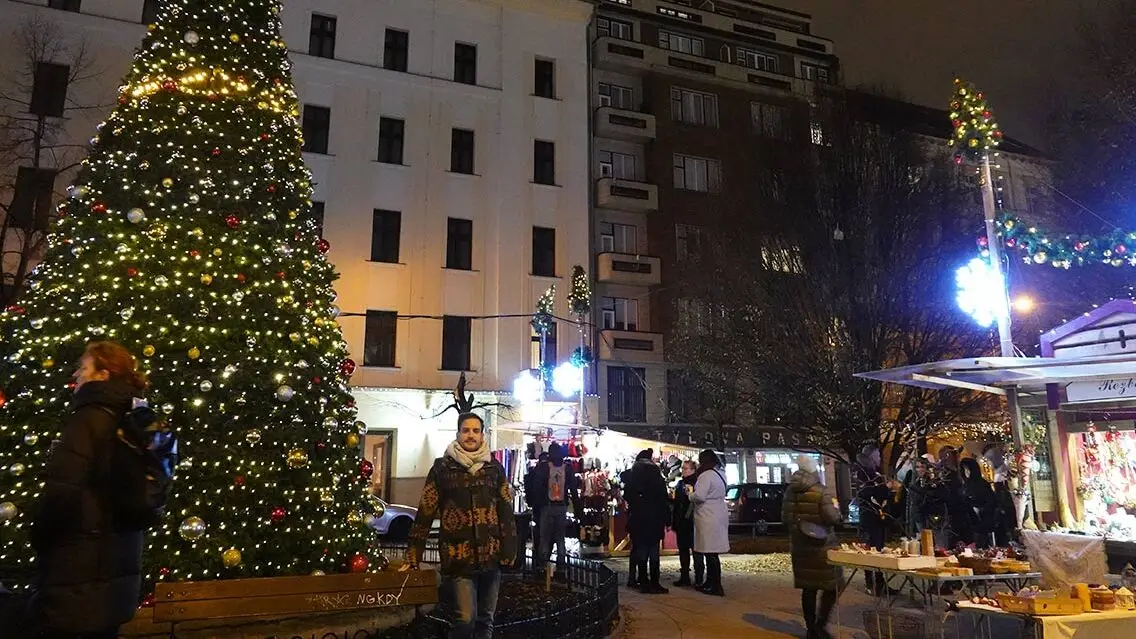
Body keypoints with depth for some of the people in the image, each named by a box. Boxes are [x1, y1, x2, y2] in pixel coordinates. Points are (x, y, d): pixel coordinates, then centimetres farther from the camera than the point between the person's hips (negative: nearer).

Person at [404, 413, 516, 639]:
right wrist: (413, 557, -4)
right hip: (458, 560, -3)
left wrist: (509, 550, 0)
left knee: (485, 621, 12)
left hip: (491, 559, 3)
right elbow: (425, 513, -1)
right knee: (464, 620, -9)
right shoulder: (442, 467, -1)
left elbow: (506, 512, 8)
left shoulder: (495, 468, 8)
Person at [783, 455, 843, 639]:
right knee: (832, 585, 6)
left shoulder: (790, 492, 4)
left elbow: (785, 517, 11)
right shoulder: (820, 492, -14)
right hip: (821, 545, -6)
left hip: (800, 545, 6)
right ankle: (820, 624, -4)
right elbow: (832, 518, -16)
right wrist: (835, 506, 3)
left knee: (809, 588, 11)